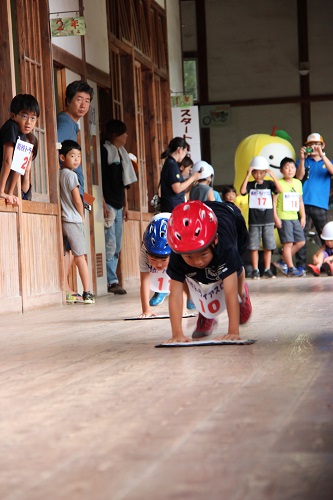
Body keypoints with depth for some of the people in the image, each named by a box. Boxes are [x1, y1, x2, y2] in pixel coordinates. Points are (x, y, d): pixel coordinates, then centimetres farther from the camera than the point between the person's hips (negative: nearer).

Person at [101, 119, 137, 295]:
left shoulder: (121, 153, 19)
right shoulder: (104, 151, -5)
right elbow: (99, 179, -11)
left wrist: (125, 205, 19)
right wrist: (103, 204, -18)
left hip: (118, 205, 8)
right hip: (108, 204, -8)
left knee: (117, 246, 7)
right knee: (110, 244, -12)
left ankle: (111, 281, 10)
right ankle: (112, 281, -12)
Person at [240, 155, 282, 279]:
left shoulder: (269, 184, 4)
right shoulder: (250, 185, 2)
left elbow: (280, 190, -14)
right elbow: (242, 191, -19)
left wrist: (272, 175, -18)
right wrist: (248, 175, -20)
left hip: (268, 220, 1)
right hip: (254, 221, -1)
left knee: (268, 247, 4)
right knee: (254, 247, 1)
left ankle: (267, 269, 12)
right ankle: (255, 270, 8)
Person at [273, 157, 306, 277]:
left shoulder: (298, 183, 12)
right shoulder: (279, 183, -7)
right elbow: (273, 202, -9)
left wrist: (303, 217, 14)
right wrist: (276, 217, -14)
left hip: (295, 217, 7)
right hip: (283, 217, -7)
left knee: (300, 242, 5)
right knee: (288, 243, -8)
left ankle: (282, 262, 17)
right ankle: (290, 268, 0)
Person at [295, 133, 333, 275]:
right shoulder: (303, 162, 16)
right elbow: (299, 176, -1)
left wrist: (322, 155, -16)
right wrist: (302, 159, -13)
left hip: (320, 205, 0)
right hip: (303, 203, 0)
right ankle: (301, 265, -4)